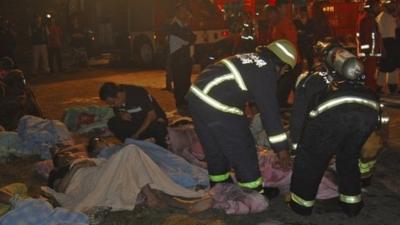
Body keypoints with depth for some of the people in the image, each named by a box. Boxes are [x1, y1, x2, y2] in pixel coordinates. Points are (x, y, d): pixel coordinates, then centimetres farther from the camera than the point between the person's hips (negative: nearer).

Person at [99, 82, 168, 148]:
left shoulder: (138, 94, -28)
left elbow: (152, 115, -25)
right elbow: (117, 111, 8)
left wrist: (137, 134, -29)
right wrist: (121, 114, -18)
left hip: (155, 120, -5)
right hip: (135, 122, 6)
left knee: (157, 128, -40)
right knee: (112, 123, -15)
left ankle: (161, 148, -8)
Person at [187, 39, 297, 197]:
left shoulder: (250, 59, 18)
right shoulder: (266, 72, -8)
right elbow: (270, 110, -9)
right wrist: (282, 148, -2)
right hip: (216, 106, -9)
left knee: (214, 146, 25)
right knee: (242, 149, 7)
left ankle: (219, 183, 42)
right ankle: (254, 191, 22)